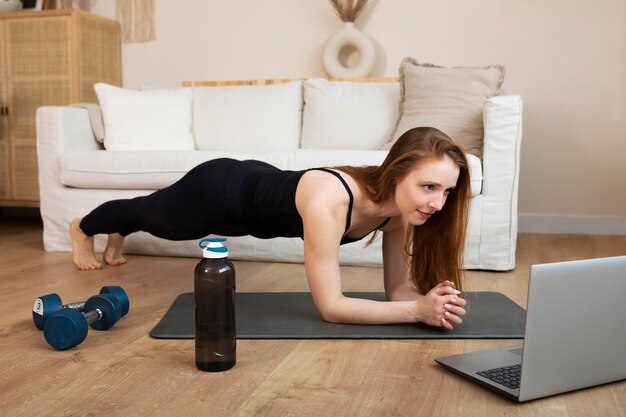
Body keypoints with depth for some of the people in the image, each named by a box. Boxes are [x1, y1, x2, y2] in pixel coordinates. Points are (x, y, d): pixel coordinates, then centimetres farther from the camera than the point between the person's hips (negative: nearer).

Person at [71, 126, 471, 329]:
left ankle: (118, 237, 72)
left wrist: (431, 299, -37)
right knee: (151, 214, 28)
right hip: (221, 191, -6)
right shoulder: (328, 201, -45)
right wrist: (418, 310, -45)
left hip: (259, 185, 6)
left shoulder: (400, 205, -23)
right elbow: (330, 306, -41)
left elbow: (399, 287, -15)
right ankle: (83, 228, 64)